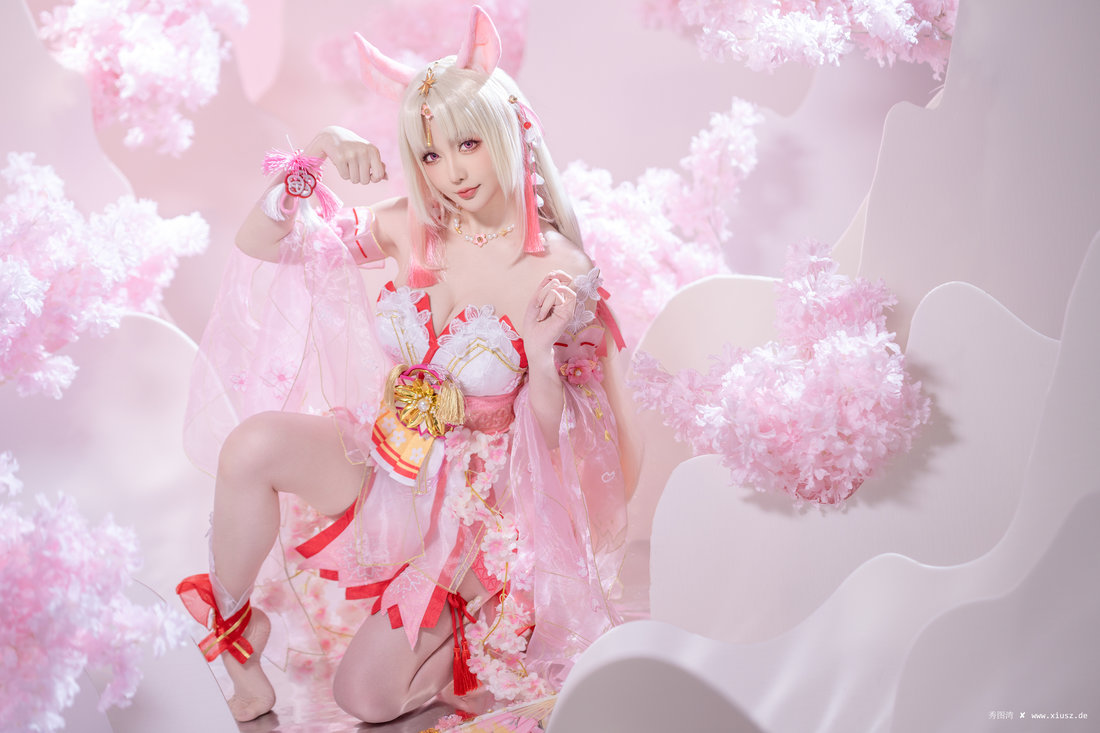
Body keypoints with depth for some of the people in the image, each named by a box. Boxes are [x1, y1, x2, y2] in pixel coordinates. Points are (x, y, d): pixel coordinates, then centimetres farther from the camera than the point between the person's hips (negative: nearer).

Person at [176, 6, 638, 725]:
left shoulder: (561, 272, -17)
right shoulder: (411, 226, -6)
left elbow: (556, 439, -11)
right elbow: (260, 240, -4)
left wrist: (542, 352, -31)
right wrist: (314, 155, -19)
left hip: (472, 500, -3)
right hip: (386, 456, 3)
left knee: (366, 695, -10)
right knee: (253, 442, -27)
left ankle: (474, 637, 22)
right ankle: (231, 620, -2)